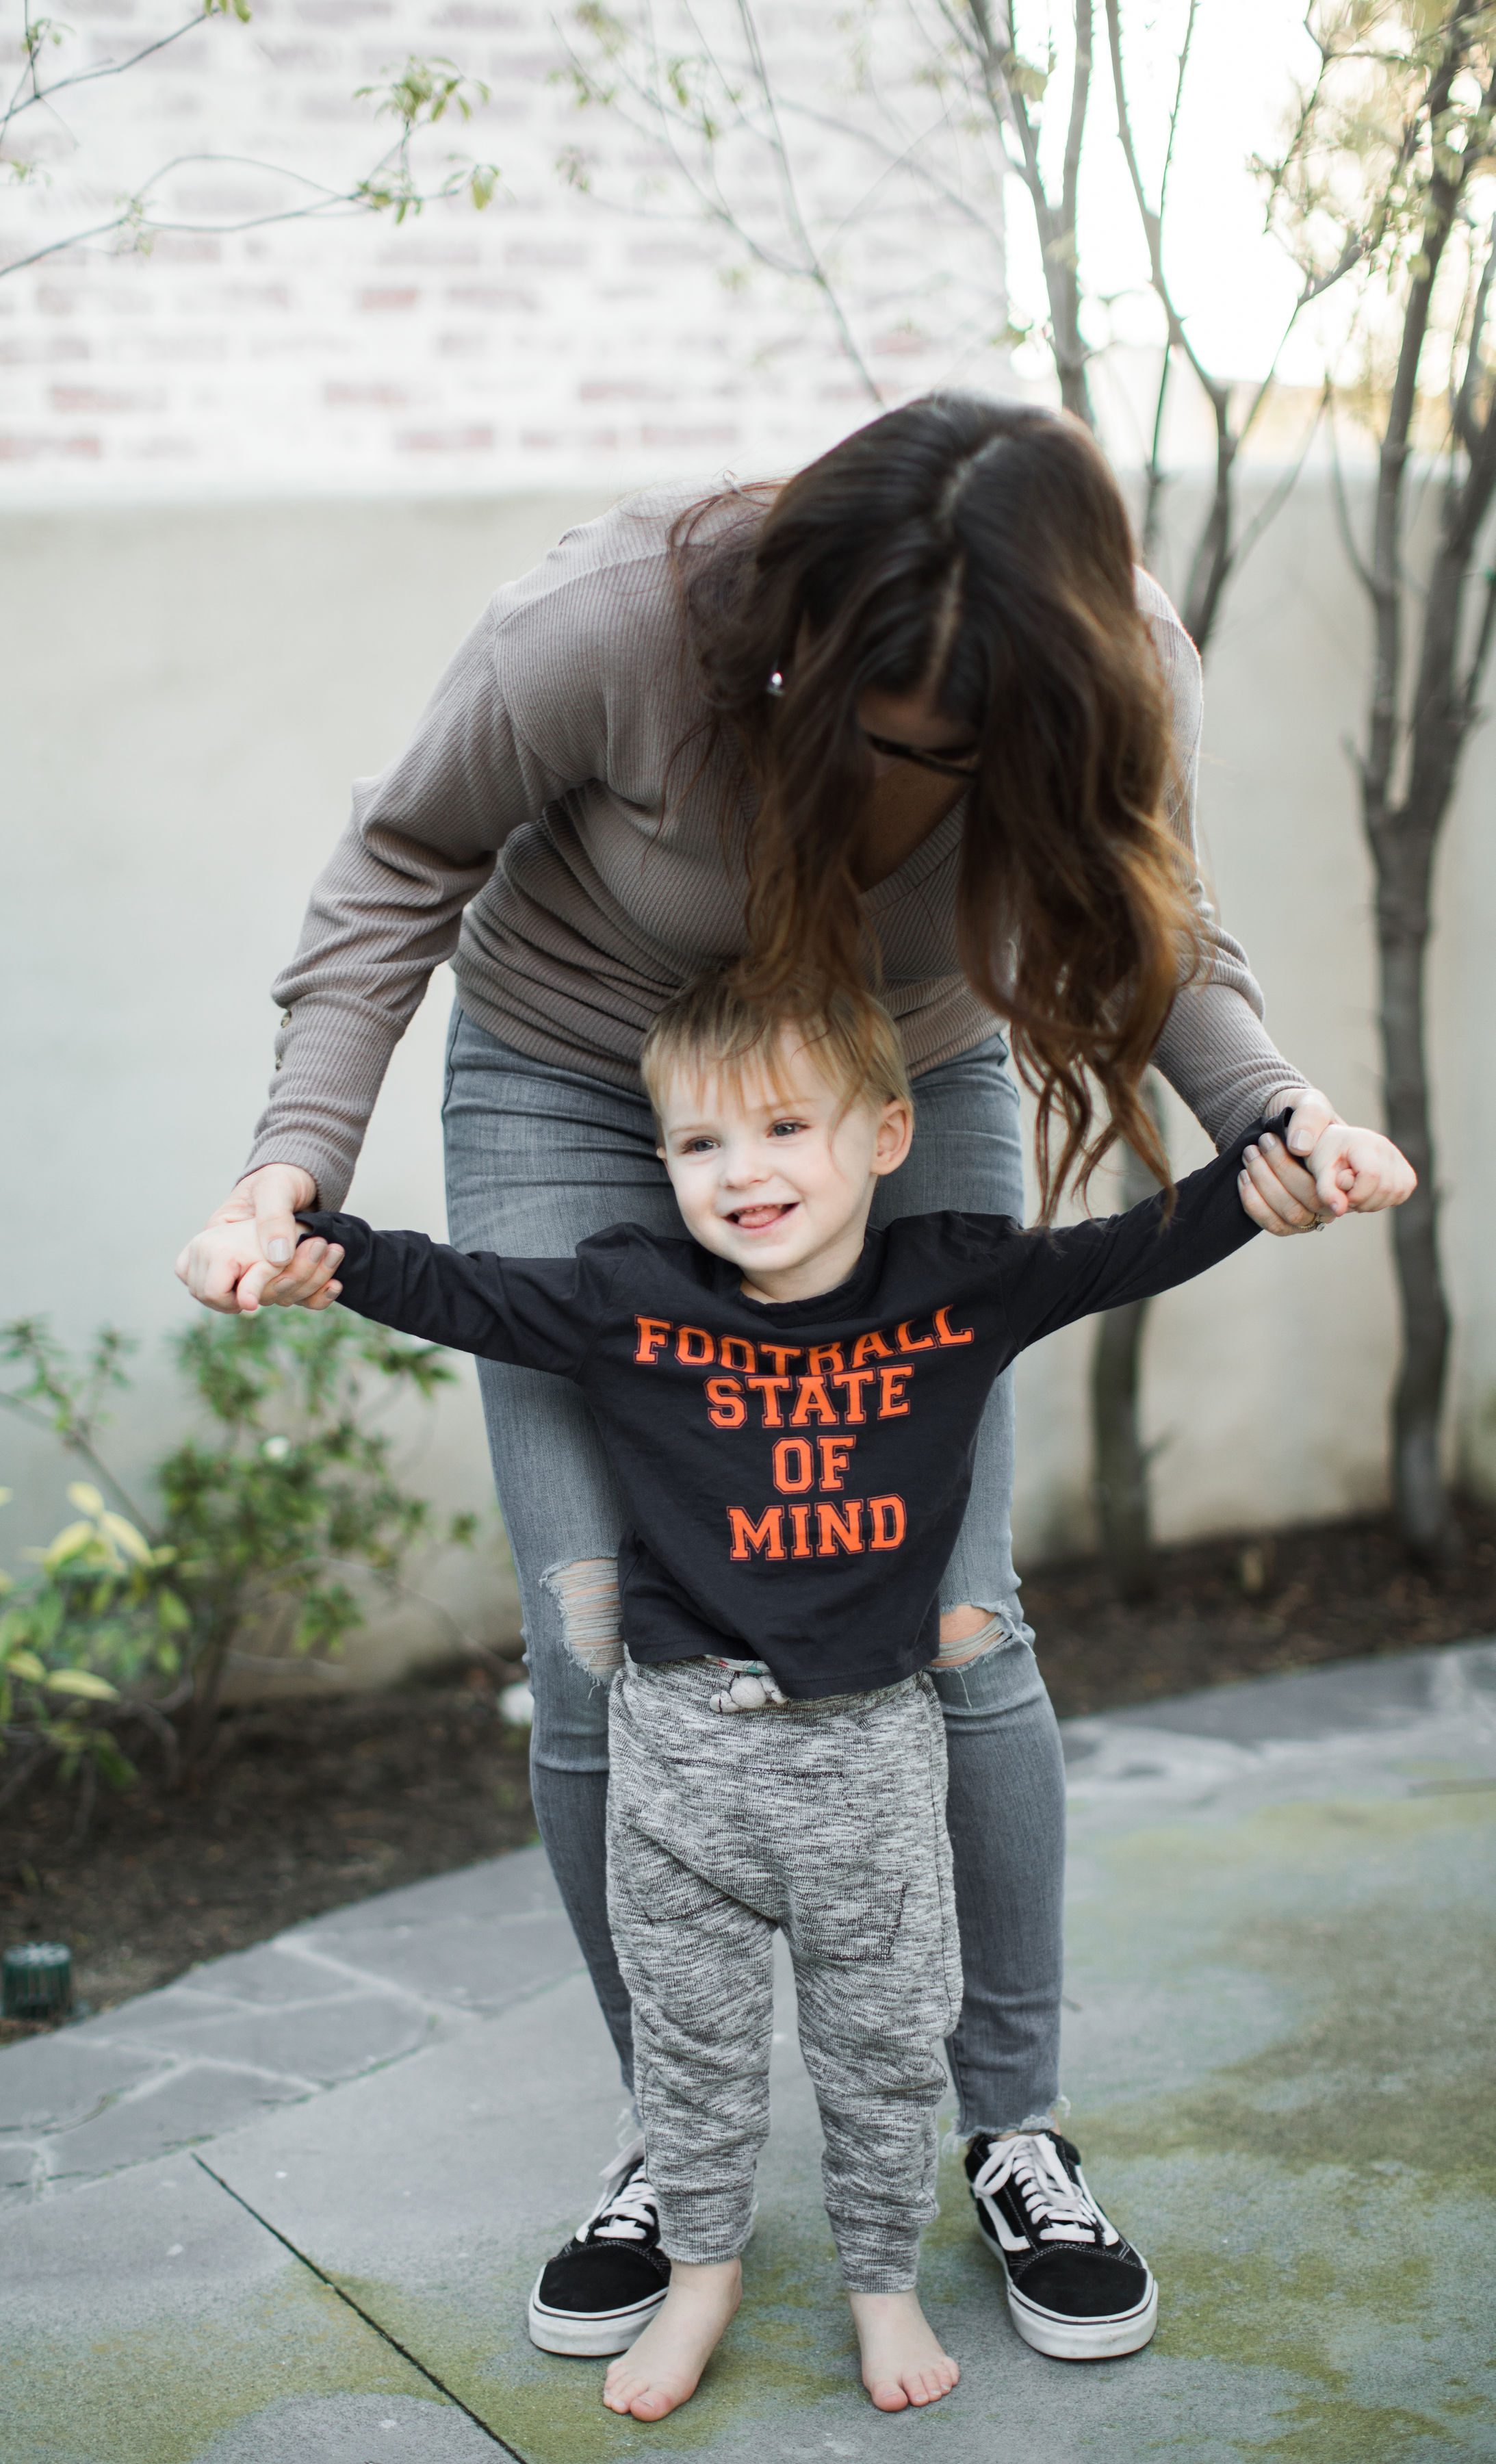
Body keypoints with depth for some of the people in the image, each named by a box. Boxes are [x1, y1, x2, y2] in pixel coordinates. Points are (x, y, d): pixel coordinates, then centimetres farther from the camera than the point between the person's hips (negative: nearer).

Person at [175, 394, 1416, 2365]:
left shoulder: (1120, 683, -26)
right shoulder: (614, 627, -34)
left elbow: (1152, 926, -4)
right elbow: (409, 864, -14)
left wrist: (1270, 1115, -24)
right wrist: (300, 1153, -25)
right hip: (569, 1090, -1)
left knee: (960, 1630, -3)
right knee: (597, 1657, -4)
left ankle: (1015, 2130, 17)